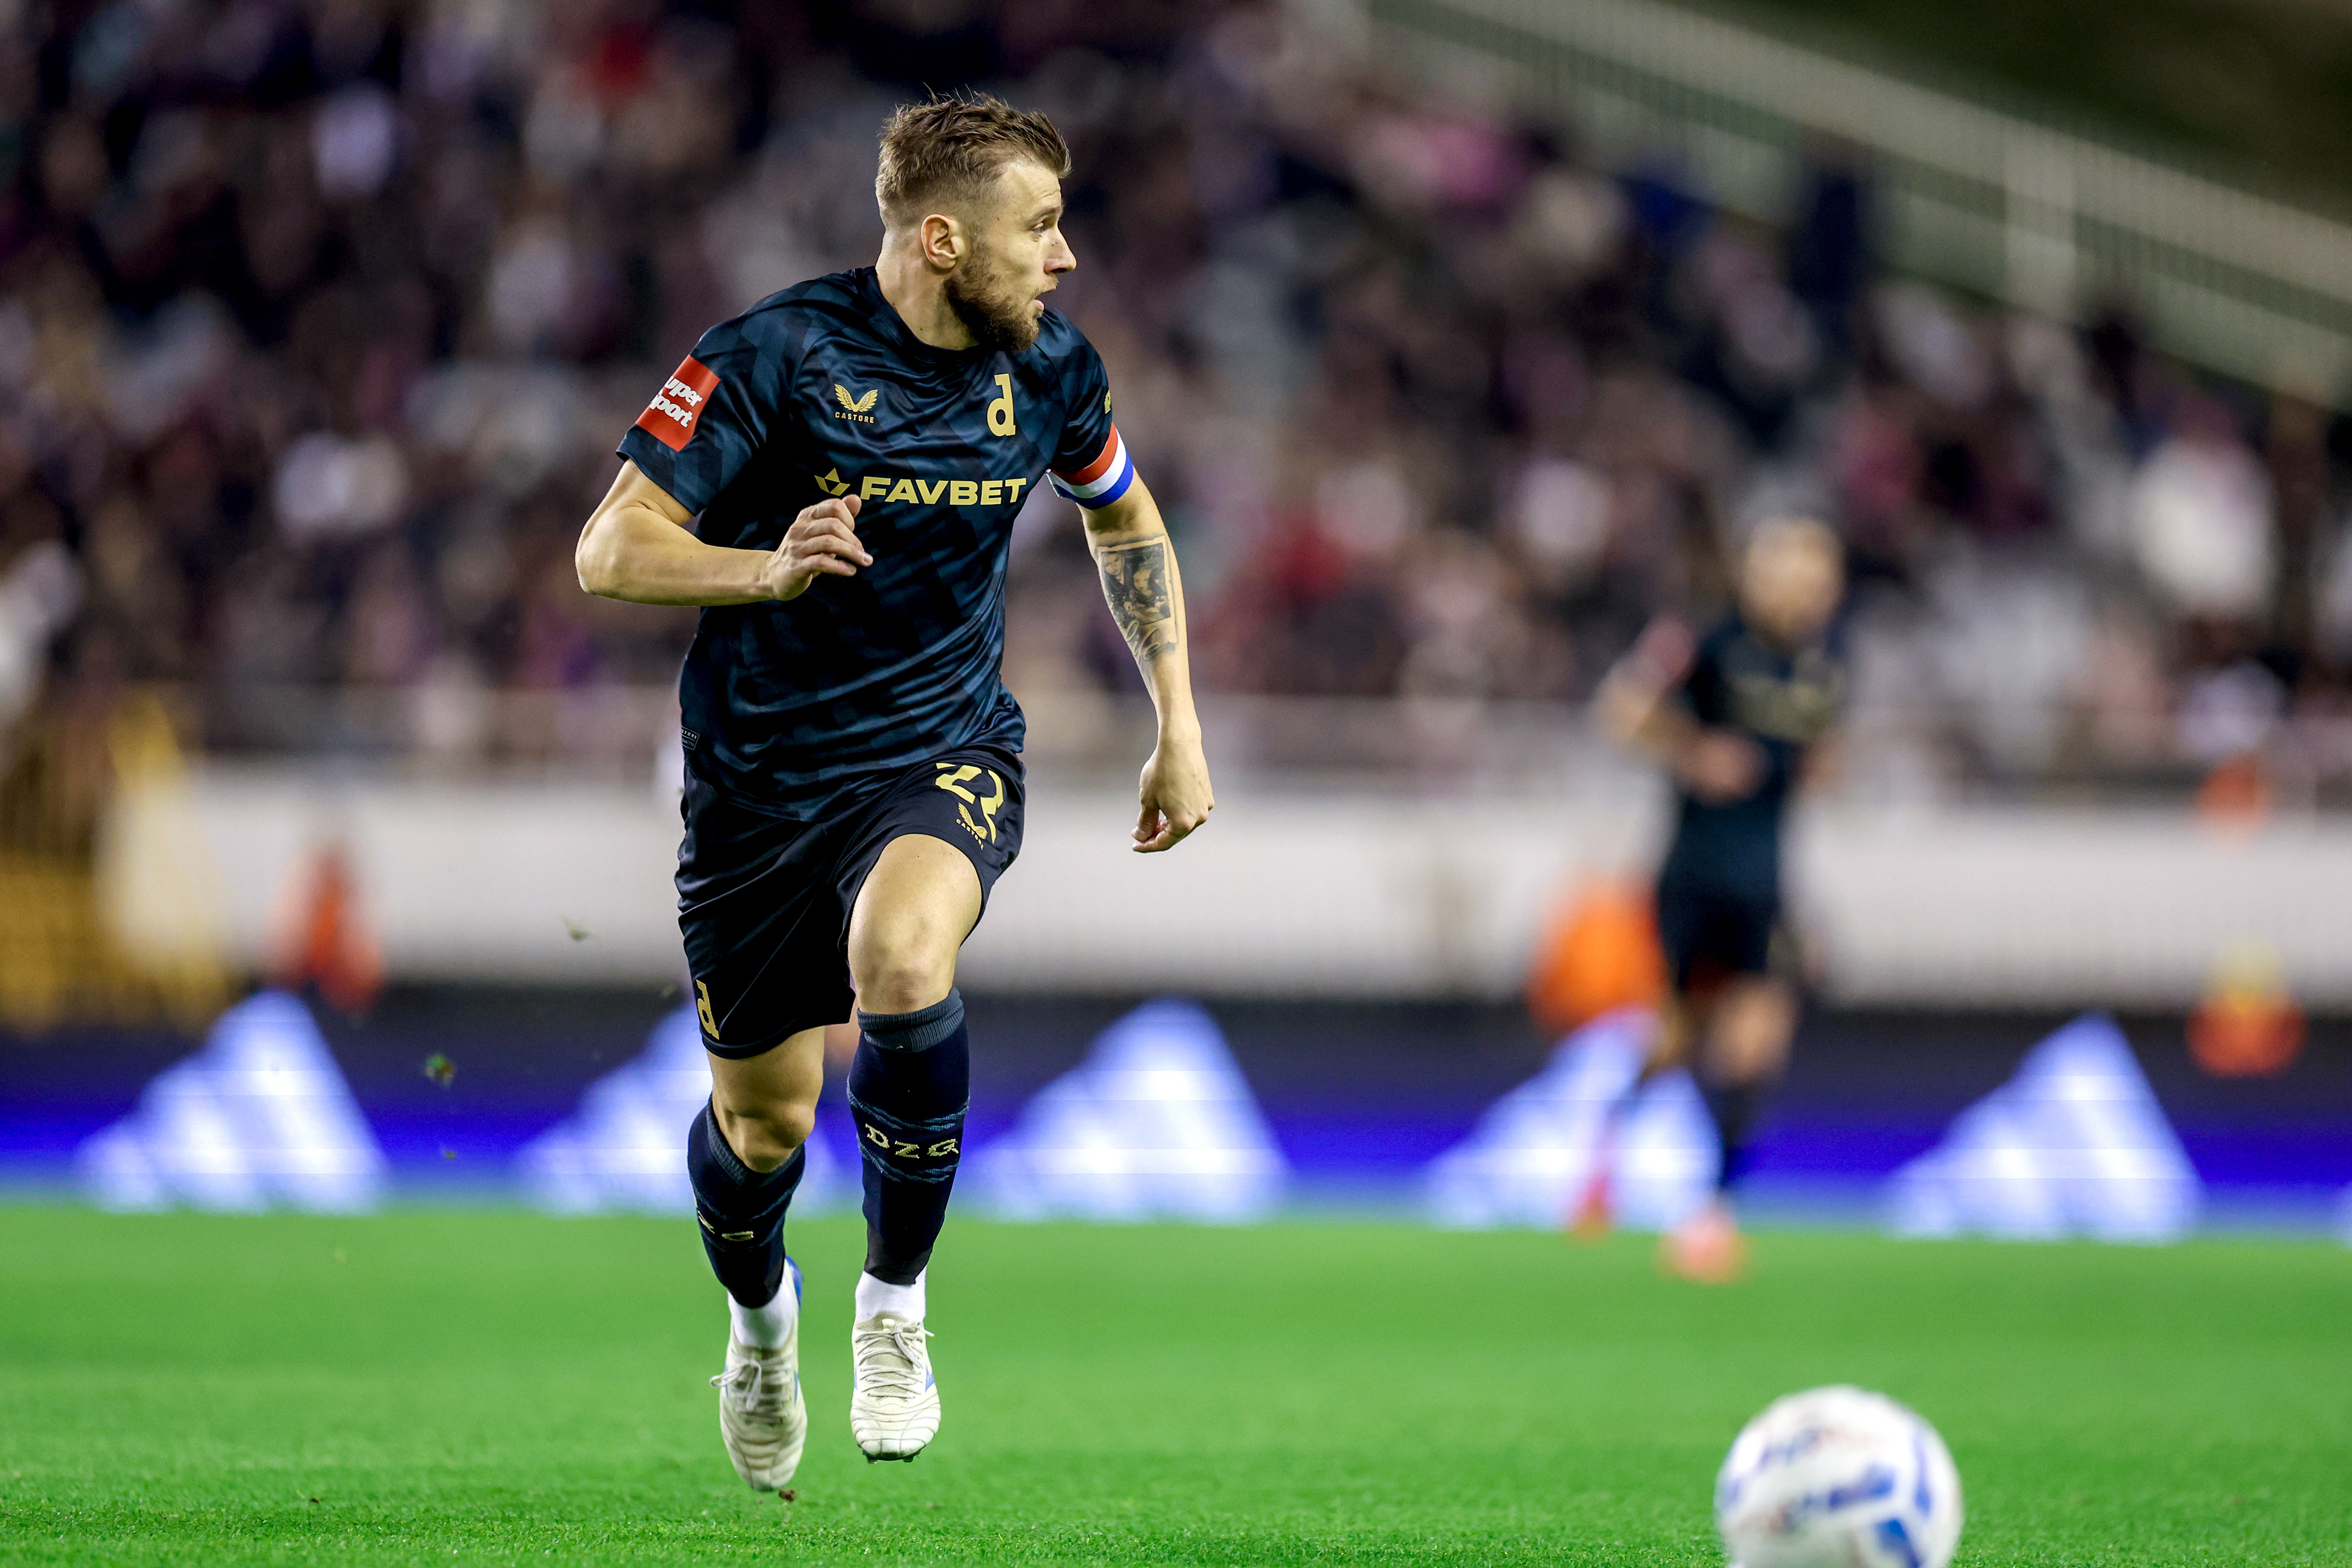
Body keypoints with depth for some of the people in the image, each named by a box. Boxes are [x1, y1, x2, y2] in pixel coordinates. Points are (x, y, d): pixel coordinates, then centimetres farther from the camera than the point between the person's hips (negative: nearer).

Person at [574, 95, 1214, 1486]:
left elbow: (1126, 520, 18)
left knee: (900, 963, -32)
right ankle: (760, 1310, 44)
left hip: (944, 756, 1)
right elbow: (610, 551, -18)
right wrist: (767, 568, -36)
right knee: (765, 1123, 7)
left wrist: (1180, 730, 15)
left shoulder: (1052, 371, -3)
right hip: (760, 779, -1)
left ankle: (897, 1299, -11)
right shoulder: (776, 356, -17)